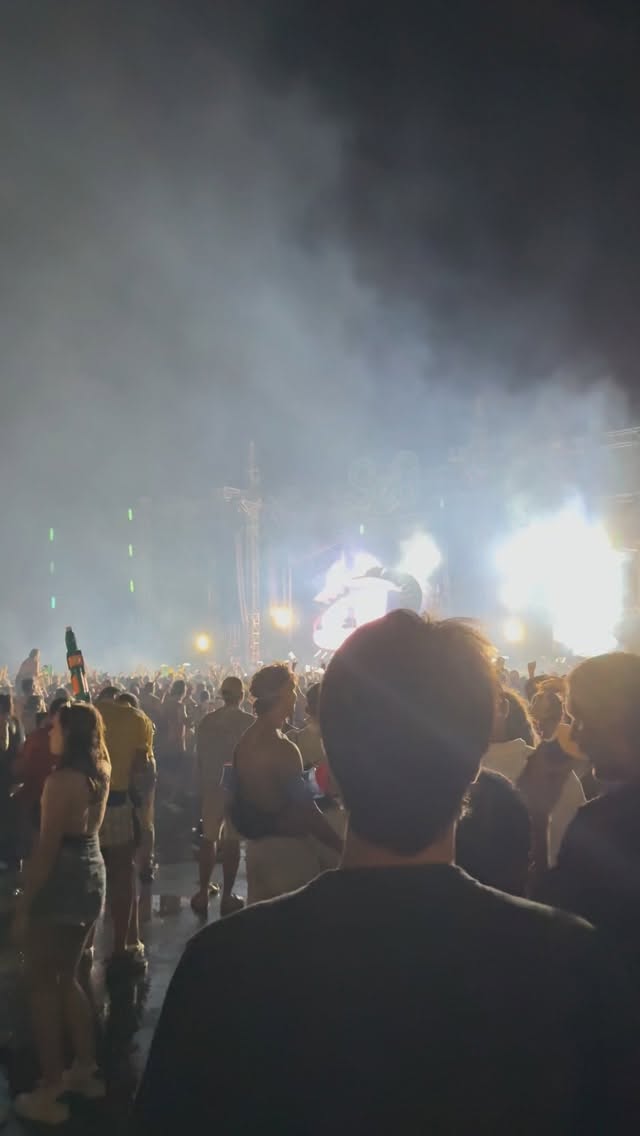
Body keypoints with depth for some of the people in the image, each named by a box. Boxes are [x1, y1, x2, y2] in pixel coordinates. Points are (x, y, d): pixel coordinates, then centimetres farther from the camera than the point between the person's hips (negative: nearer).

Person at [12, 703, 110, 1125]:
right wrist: (80, 709, 19)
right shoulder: (101, 772, 4)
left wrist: (23, 906, -16)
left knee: (43, 984, 4)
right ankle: (86, 1070, 29)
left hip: (62, 879, -8)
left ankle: (50, 1094, 11)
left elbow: (47, 848, -21)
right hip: (92, 873, 8)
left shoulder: (62, 780, -20)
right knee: (66, 977, 21)